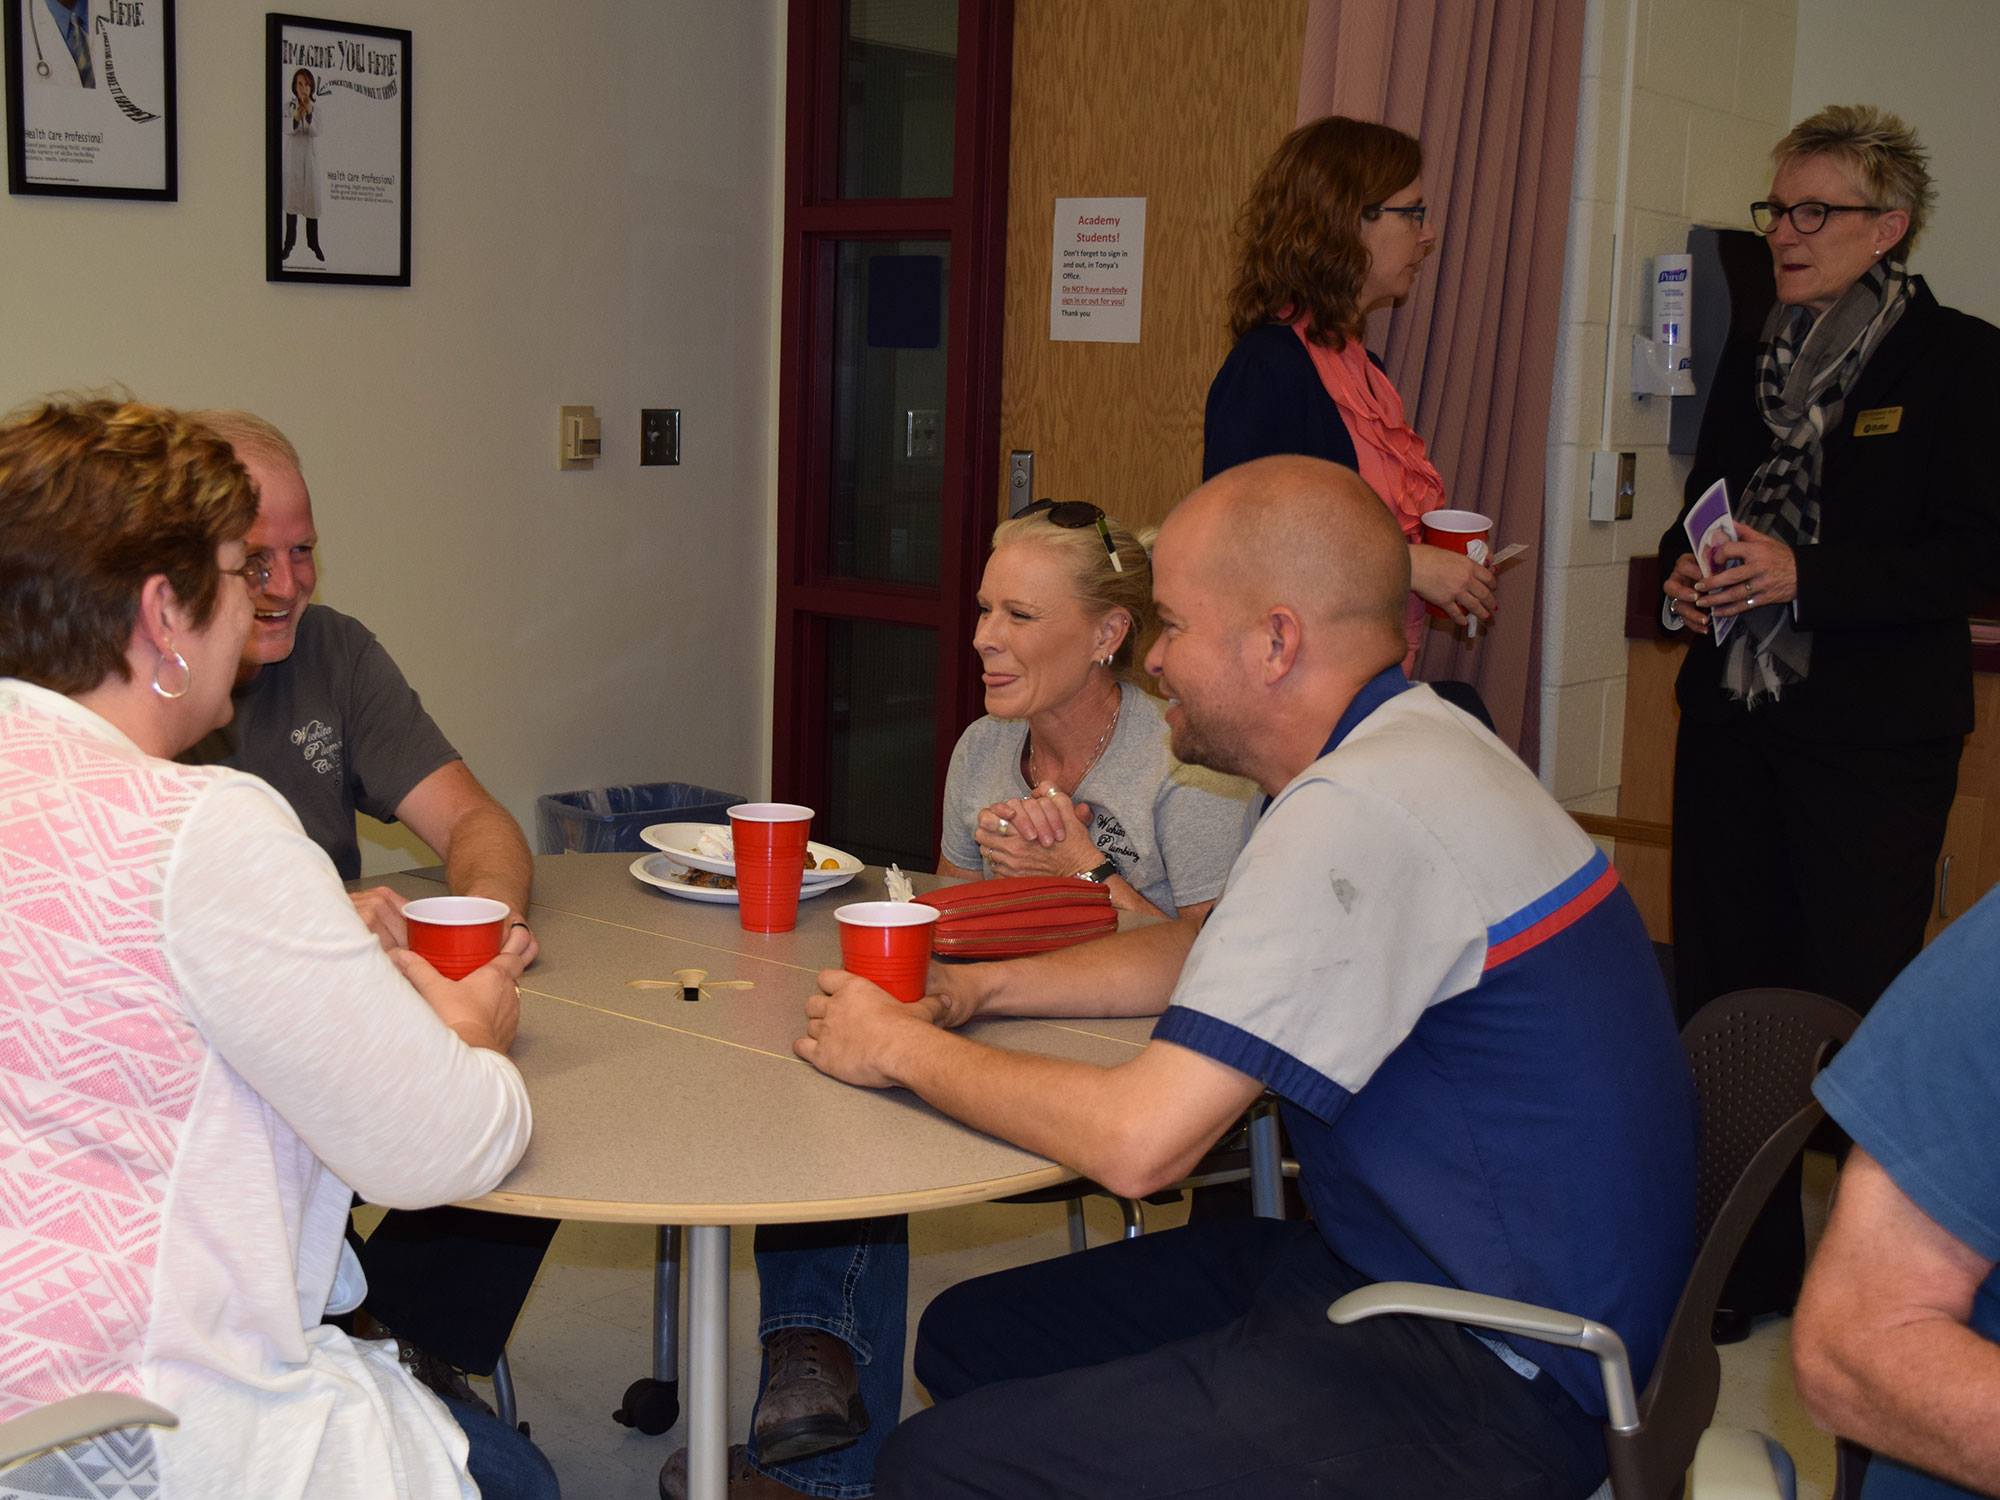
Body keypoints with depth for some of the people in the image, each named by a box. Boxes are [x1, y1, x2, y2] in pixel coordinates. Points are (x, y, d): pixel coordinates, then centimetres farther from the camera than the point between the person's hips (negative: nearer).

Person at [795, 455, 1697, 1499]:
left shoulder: (1360, 815, -25)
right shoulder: (1405, 749, 9)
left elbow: (1136, 1139, -26)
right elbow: (1201, 949, 25)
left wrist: (908, 1051, -10)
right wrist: (977, 990, 12)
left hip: (1489, 1376, -10)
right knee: (969, 1337, 12)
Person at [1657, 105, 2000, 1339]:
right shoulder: (1755, 363, 13)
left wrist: (1804, 575, -20)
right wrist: (1690, 574, 0)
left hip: (1875, 739, -6)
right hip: (1736, 721, 6)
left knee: (1857, 1002, -4)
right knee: (1725, 987, 9)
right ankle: (1741, 1262, 22)